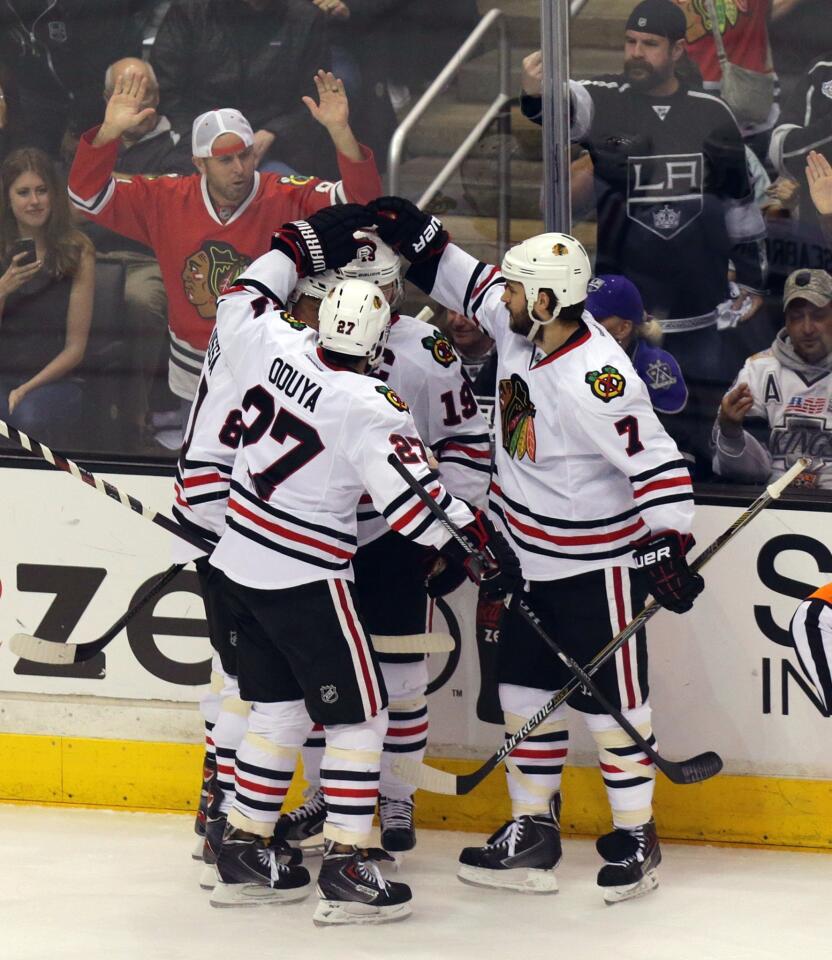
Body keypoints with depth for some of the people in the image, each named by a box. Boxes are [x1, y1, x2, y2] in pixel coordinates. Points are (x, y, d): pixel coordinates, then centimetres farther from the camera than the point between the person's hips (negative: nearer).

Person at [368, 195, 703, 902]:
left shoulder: (598, 379, -29)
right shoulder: (517, 325, -5)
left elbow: (657, 462, -27)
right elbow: (467, 281, 14)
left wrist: (667, 549, -30)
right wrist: (415, 234, 5)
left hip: (594, 564, -8)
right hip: (528, 557, 9)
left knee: (612, 702, 1)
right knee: (526, 696, 13)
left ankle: (636, 838, 13)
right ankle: (533, 832, 22)